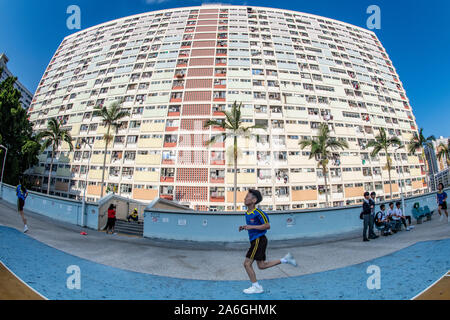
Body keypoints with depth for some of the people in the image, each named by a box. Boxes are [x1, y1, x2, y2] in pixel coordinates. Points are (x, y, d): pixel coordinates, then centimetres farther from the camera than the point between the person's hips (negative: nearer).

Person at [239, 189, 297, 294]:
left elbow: (267, 226, -17)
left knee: (247, 263, -6)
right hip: (255, 241, 9)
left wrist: (252, 227, -22)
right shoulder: (247, 213, 10)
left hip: (259, 240, -9)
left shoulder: (258, 212, -17)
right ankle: (285, 259, 21)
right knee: (261, 265, 14)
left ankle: (256, 287, 10)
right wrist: (244, 227, 5)